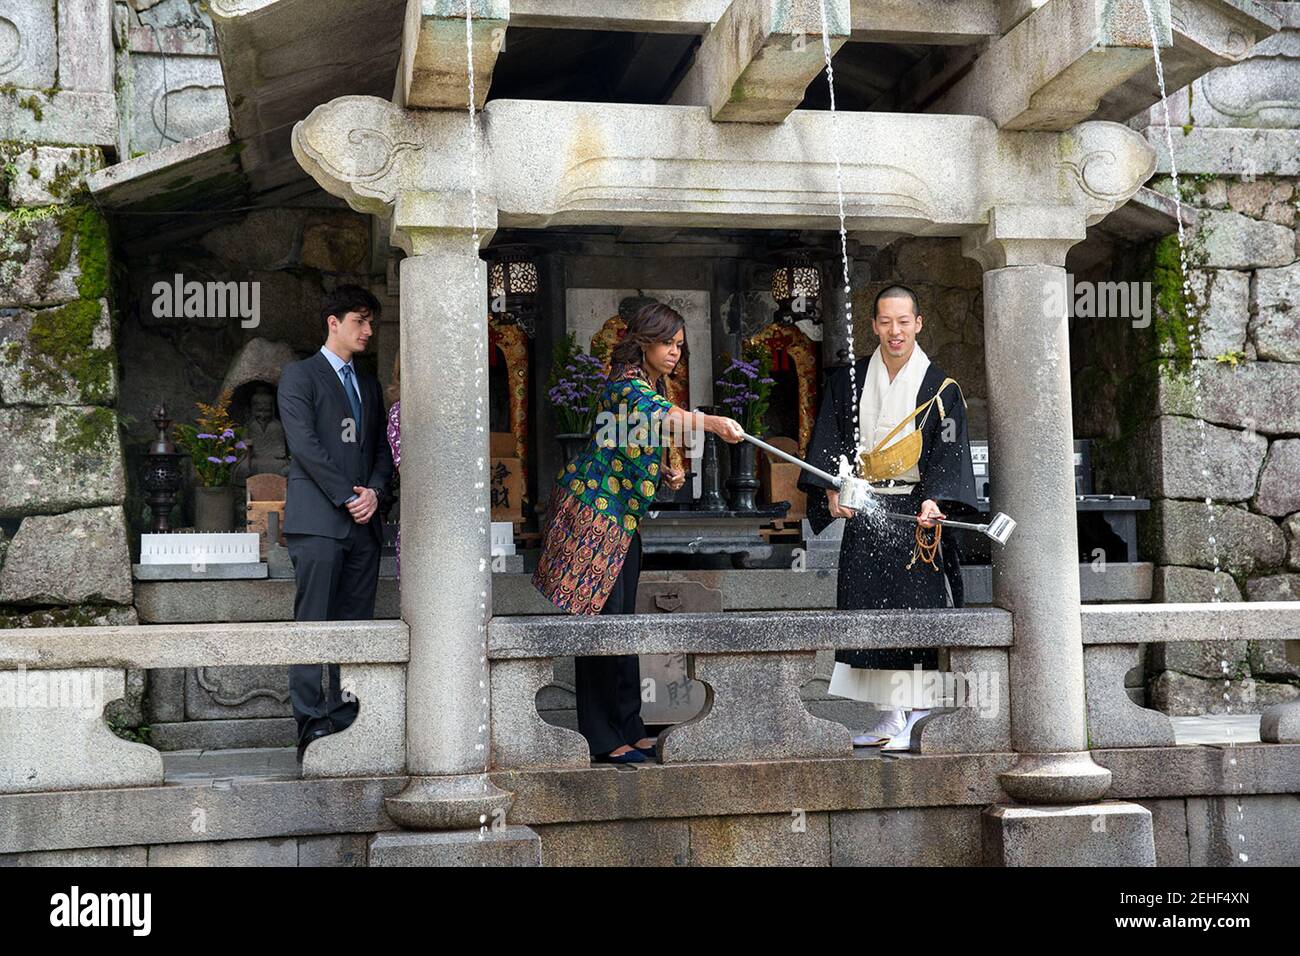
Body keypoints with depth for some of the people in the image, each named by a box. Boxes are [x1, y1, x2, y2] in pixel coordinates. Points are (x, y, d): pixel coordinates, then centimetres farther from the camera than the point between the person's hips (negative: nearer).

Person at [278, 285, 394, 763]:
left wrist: (374, 491, -1)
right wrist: (348, 496, -12)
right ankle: (311, 723, -7)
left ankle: (347, 717, 7)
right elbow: (305, 444, -9)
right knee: (313, 625, -8)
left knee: (355, 626, 4)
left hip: (363, 523, 6)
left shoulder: (369, 385, 23)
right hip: (317, 521, -6)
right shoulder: (299, 376, 2)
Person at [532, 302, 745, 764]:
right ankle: (604, 738, -5)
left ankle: (628, 730, 16)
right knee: (603, 617, -9)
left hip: (623, 515, 9)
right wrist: (713, 422, -53)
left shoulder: (652, 384, 14)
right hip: (592, 505, -9)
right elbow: (657, 412, -39)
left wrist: (664, 472, 5)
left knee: (622, 619, 11)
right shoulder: (625, 380, -16)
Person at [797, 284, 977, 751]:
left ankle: (919, 718, -2)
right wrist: (833, 491, -7)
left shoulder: (940, 388, 1)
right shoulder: (848, 382, 9)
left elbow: (950, 450, -6)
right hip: (864, 512, 3)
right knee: (871, 609, 1)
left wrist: (936, 500, -21)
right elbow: (829, 441, 8)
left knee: (919, 605, -7)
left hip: (916, 513, -3)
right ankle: (889, 717, 8)